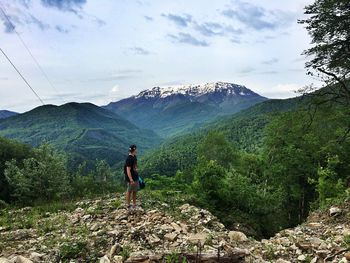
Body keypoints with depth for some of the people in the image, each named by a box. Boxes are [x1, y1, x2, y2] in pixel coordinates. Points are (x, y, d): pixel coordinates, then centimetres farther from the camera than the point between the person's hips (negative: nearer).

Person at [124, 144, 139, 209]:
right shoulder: (129, 159, -21)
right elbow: (128, 170, -23)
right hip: (131, 179, -9)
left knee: (135, 191, 16)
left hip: (136, 177, 9)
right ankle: (128, 205, 18)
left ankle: (134, 205, 28)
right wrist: (131, 180, -25)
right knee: (129, 191, 5)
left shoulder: (134, 157, 6)